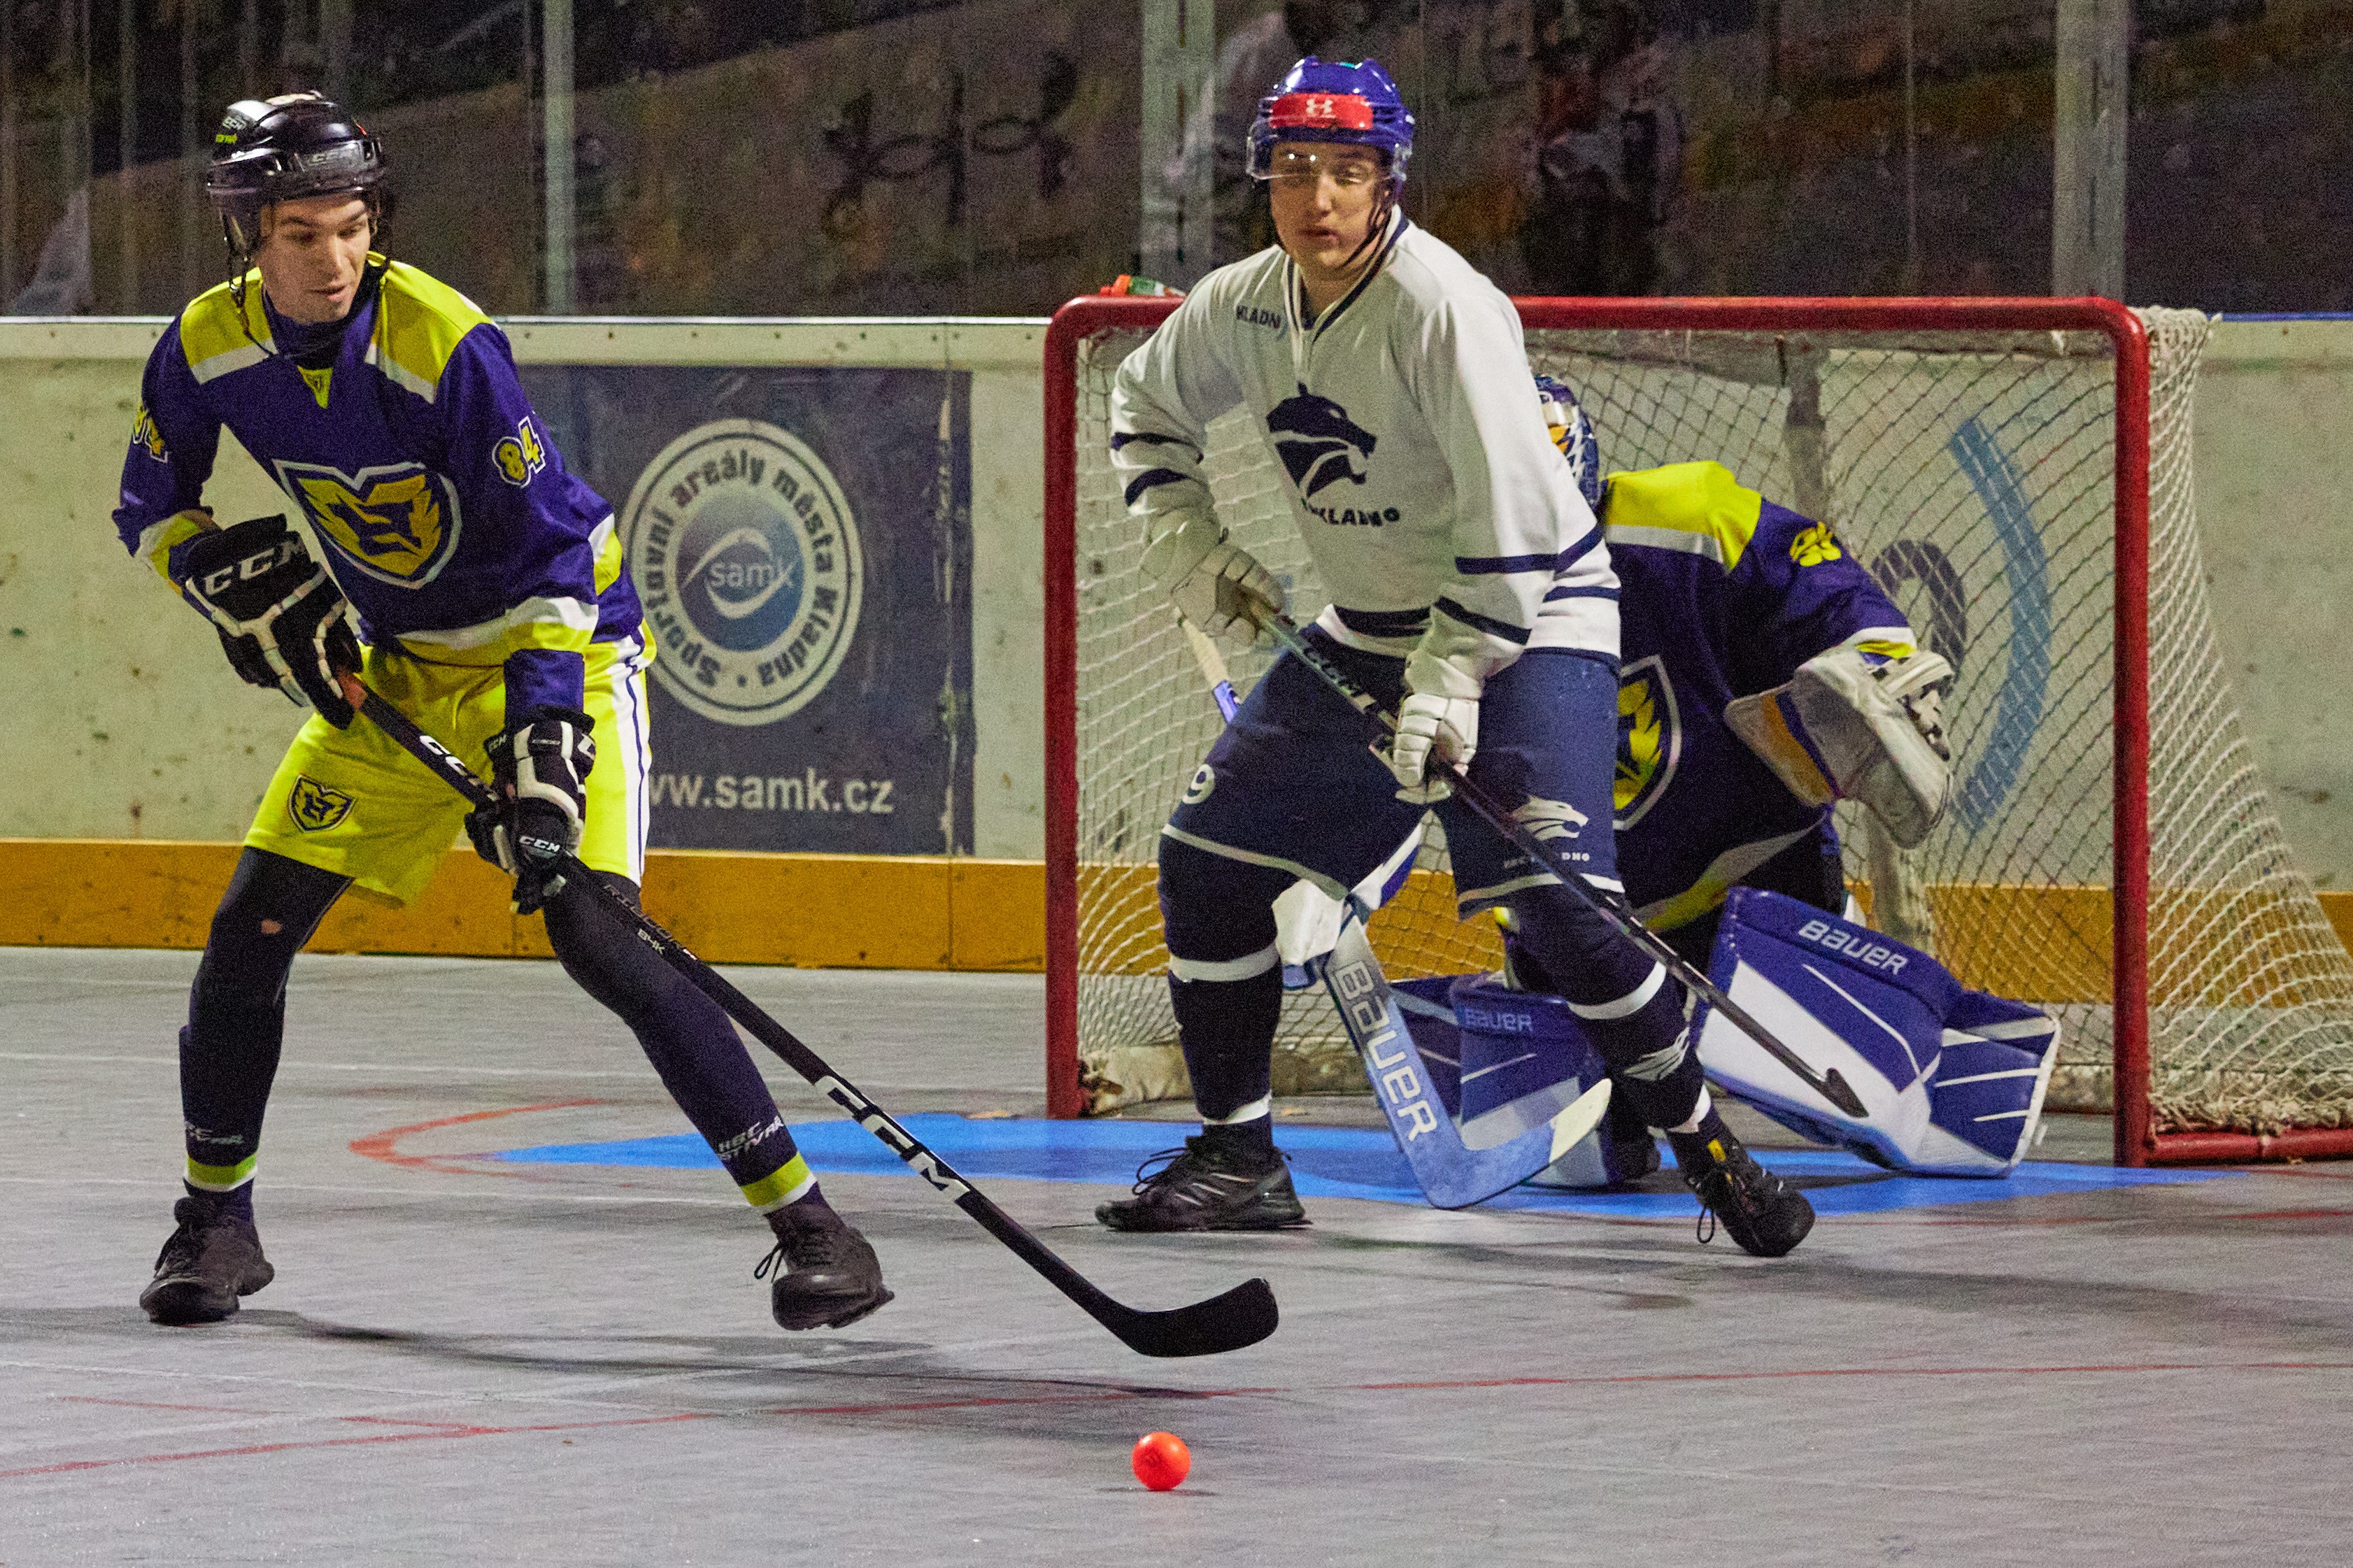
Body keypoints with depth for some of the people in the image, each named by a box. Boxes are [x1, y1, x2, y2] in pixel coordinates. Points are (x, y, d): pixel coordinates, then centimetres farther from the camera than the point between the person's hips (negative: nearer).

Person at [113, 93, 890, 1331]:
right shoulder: (210, 347, -10)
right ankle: (216, 1221, 20)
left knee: (594, 934, -22)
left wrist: (541, 742, -31)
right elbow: (151, 511, 8)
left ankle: (805, 1222, -20)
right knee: (254, 923, 0)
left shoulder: (446, 345, -26)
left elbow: (549, 555, -24)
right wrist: (238, 579, -12)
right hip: (392, 665, 6)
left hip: (555, 641, -6)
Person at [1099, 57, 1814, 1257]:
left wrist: (1452, 684, -27)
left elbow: (1511, 511, -26)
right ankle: (1237, 1158, 15)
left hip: (1528, 625, -8)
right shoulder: (1246, 305, -2)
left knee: (1555, 904, -22)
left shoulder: (1441, 305, -24)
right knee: (1207, 854, 3)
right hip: (1364, 632, 8)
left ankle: (1708, 1152, -8)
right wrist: (1193, 555, 7)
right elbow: (1146, 412, 19)